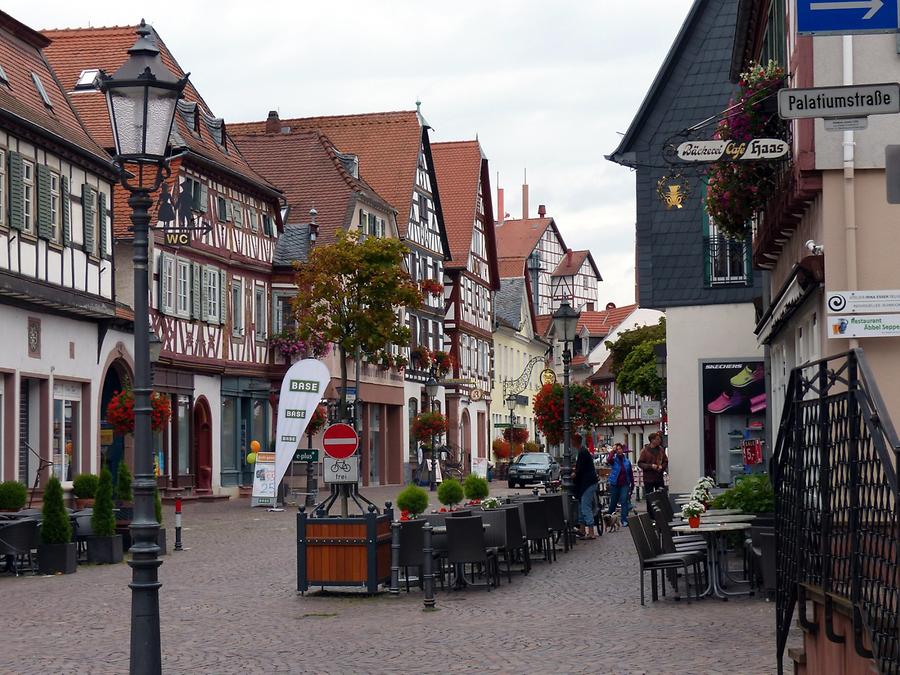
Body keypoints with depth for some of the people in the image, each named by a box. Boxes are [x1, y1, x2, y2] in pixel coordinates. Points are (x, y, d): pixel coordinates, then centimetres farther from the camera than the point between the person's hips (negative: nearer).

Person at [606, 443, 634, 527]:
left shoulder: (627, 461, 3)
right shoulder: (614, 460, -3)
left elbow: (631, 473, 9)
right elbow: (609, 460, -28)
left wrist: (632, 485, 10)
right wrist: (613, 451, -32)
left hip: (625, 484, 0)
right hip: (614, 484, 0)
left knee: (624, 501, -12)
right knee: (613, 502, 11)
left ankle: (624, 520, -12)